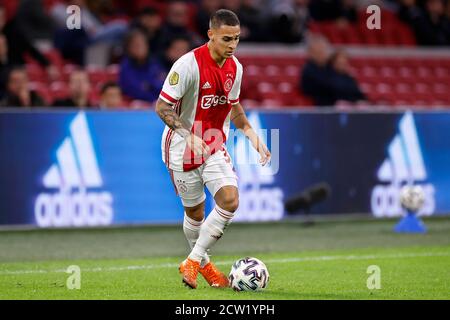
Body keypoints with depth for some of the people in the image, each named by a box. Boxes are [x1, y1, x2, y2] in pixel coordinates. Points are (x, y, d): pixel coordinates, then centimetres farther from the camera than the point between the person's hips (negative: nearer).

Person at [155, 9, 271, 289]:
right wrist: (190, 136, -31)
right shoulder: (189, 64, -20)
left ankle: (193, 262, -2)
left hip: (215, 147, 5)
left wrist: (252, 135, 4)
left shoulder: (235, 68, 1)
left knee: (230, 201, -14)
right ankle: (202, 262, 32)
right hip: (183, 149, -5)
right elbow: (162, 106, -19)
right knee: (195, 212, 6)